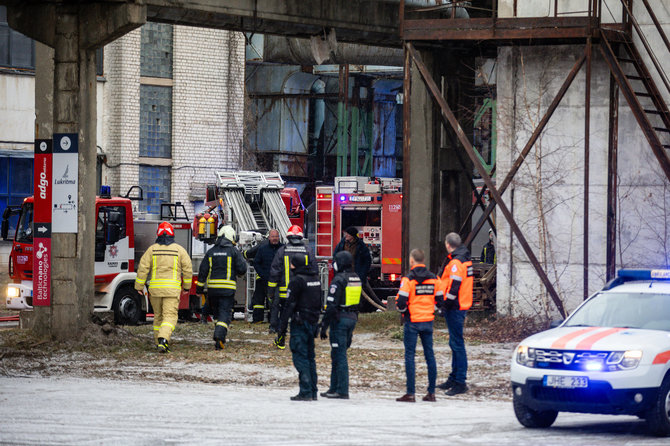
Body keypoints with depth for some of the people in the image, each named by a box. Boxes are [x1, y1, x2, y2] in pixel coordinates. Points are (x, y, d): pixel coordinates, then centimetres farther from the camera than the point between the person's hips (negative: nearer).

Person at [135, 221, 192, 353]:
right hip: (172, 288, -2)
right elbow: (187, 269, 5)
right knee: (170, 316, -7)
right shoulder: (179, 250, 2)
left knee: (158, 316, 17)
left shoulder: (152, 249, 4)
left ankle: (159, 343, 22)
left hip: (155, 288, 2)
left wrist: (139, 286, 5)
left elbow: (143, 268, 0)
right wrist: (186, 286, 17)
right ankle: (163, 339, -29)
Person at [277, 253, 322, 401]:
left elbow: (289, 305, -14)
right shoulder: (315, 278, 11)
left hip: (300, 322, -8)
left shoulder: (297, 281, -13)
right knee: (310, 356, 14)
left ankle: (305, 392, -12)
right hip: (313, 322, 8)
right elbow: (320, 302, 16)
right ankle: (313, 391, 16)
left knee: (300, 357, -7)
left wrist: (282, 327, -11)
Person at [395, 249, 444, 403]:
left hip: (412, 322, -5)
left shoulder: (408, 280, -13)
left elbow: (401, 303, -16)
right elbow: (440, 301, 6)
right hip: (428, 321, 5)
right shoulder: (434, 279, 2)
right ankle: (431, 392, 12)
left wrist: (402, 310, 5)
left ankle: (410, 394, -2)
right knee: (429, 355, 10)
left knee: (409, 356, 0)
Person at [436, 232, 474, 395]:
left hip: (455, 308, -10)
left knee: (457, 344, -9)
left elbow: (454, 286, -22)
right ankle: (454, 379, 26)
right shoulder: (465, 259, 14)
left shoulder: (456, 262, -17)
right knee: (455, 343, 17)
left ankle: (460, 383, -9)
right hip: (462, 305, 10)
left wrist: (446, 305, -16)